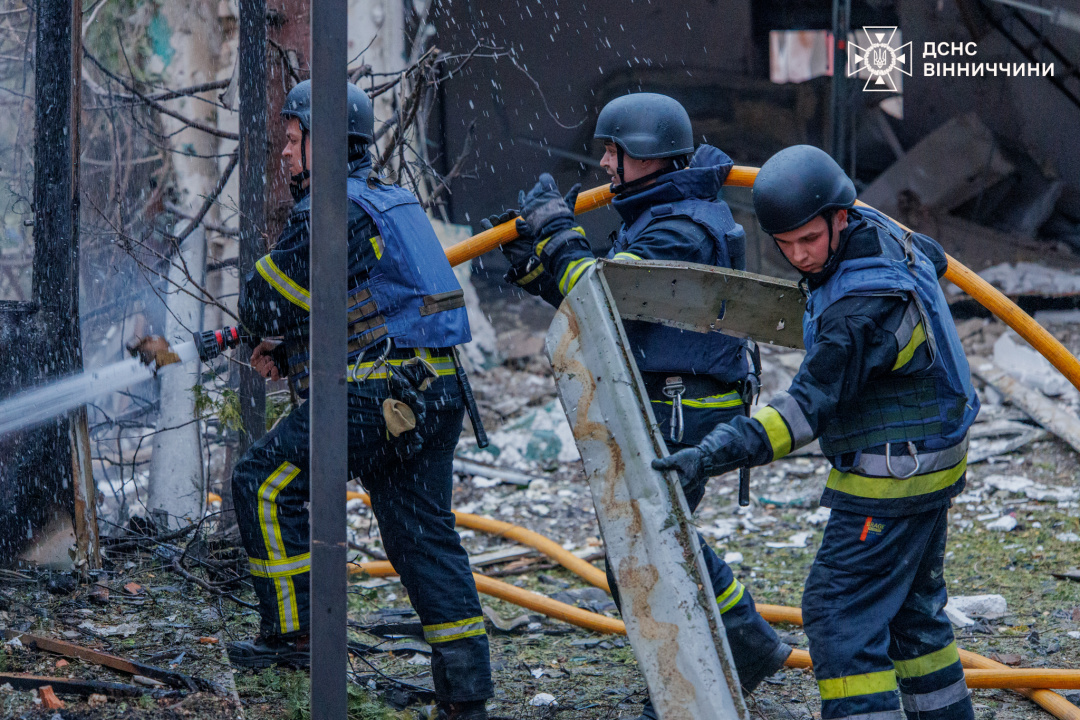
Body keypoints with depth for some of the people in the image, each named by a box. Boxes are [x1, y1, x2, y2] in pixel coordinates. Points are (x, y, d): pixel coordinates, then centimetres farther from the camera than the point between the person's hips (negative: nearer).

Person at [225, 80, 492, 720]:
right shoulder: (393, 203, 20)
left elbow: (271, 301, -9)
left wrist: (273, 336, 15)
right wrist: (290, 354, 17)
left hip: (381, 396, -9)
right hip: (436, 393, 9)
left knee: (266, 482, 0)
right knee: (423, 530, 10)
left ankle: (295, 631, 2)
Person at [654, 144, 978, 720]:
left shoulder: (860, 311, -30)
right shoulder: (880, 232, -1)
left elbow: (809, 406, -35)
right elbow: (932, 259, 22)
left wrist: (716, 454, -43)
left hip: (890, 484, -10)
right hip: (931, 464, 10)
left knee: (839, 612, -10)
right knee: (909, 608, 21)